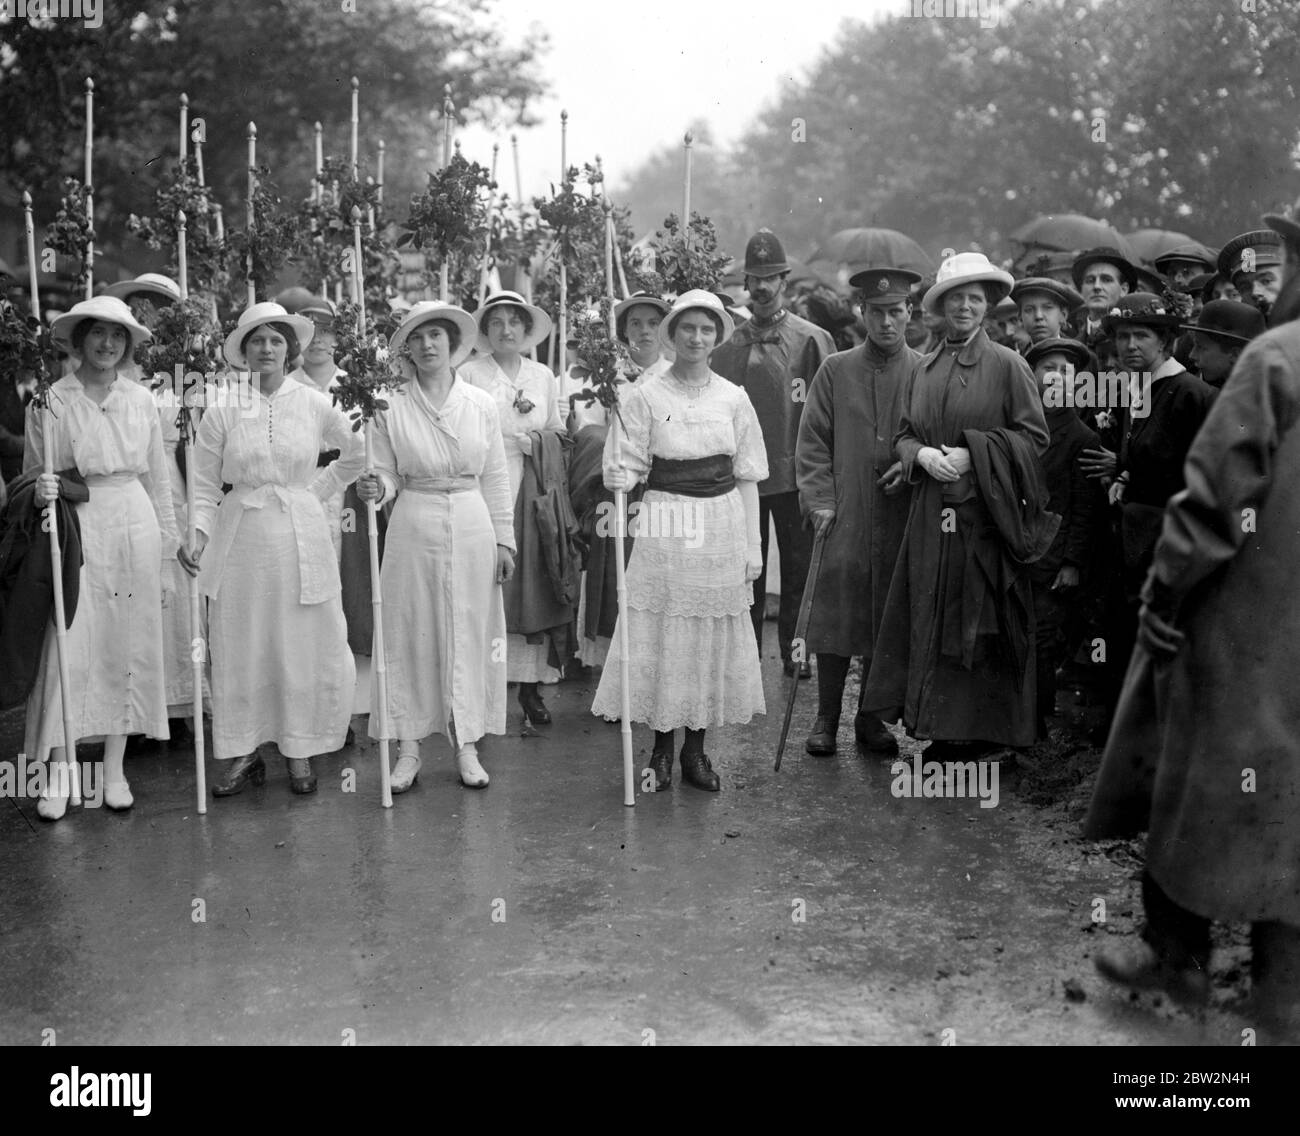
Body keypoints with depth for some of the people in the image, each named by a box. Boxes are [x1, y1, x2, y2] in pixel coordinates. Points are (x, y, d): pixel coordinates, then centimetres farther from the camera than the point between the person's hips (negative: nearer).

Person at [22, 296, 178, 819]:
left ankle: (115, 768, 16)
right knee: (71, 649, -6)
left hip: (135, 530, 3)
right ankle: (60, 769, 4)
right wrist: (42, 493, -19)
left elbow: (158, 481, 11)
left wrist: (167, 553, 9)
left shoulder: (141, 400, 7)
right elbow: (33, 479, 4)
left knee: (129, 648, 5)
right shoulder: (50, 402, -1)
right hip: (76, 531, -3)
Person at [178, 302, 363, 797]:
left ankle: (299, 751, 16)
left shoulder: (315, 405, 1)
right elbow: (205, 486, 4)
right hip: (241, 537, 0)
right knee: (238, 648, 4)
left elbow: (358, 454, 14)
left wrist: (314, 491, 8)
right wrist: (199, 536, -10)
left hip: (302, 535, 0)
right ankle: (243, 753, 17)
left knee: (304, 645, 3)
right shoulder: (221, 413, 1)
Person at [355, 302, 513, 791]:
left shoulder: (481, 404, 4)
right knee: (409, 635, 2)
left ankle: (467, 745, 15)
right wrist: (375, 488, -20)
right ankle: (408, 748, 11)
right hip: (413, 528, -1)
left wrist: (504, 539, 5)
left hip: (471, 528, 1)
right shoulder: (391, 407, 0)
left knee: (470, 635, 5)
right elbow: (388, 476, 3)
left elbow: (495, 478, 7)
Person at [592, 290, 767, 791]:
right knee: (661, 636, 0)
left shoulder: (733, 397, 5)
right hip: (664, 526, -2)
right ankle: (662, 749, 14)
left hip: (722, 528, 2)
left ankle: (696, 748, 18)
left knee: (714, 637, 6)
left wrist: (752, 546, 4)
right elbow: (629, 466, -2)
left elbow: (747, 477, 8)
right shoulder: (646, 395, -2)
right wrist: (618, 478, -25)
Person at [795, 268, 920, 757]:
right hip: (843, 518, -1)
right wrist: (819, 501, -6)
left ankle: (871, 717, 19)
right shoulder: (835, 371, 7)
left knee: (889, 623, 6)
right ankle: (826, 718, 10)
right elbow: (813, 443, 4)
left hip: (902, 519, 1)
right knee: (835, 619, -1)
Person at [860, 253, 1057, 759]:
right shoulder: (922, 371, 12)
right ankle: (942, 732, 12)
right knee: (933, 618, 3)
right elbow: (903, 434, 16)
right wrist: (922, 454, -6)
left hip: (987, 513, -4)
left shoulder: (1007, 365, -1)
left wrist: (973, 453, -13)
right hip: (932, 513, 4)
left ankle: (983, 729, 9)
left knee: (983, 619, -1)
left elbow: (1034, 437, -4)